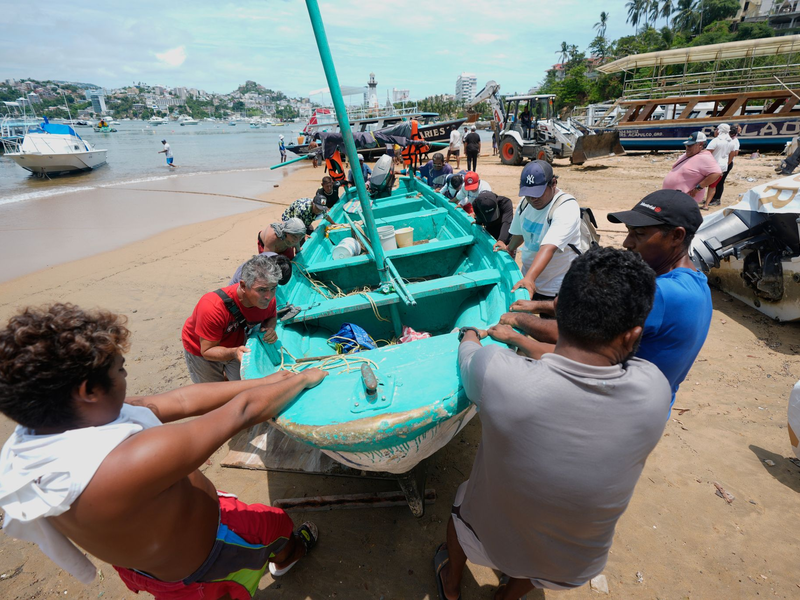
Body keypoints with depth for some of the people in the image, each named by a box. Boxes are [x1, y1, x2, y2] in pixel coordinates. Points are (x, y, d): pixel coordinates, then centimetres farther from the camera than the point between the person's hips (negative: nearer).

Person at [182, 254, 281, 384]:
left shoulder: (267, 298, -27)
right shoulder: (213, 308, -41)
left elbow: (271, 317, -3)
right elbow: (207, 350, -31)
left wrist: (269, 328, -26)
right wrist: (234, 353, -50)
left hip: (235, 346, 4)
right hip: (201, 349, -3)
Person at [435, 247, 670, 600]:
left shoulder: (498, 375, -38)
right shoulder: (654, 391, -30)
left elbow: (467, 350, -13)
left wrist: (471, 333, 10)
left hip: (488, 540, -1)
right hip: (574, 571, 2)